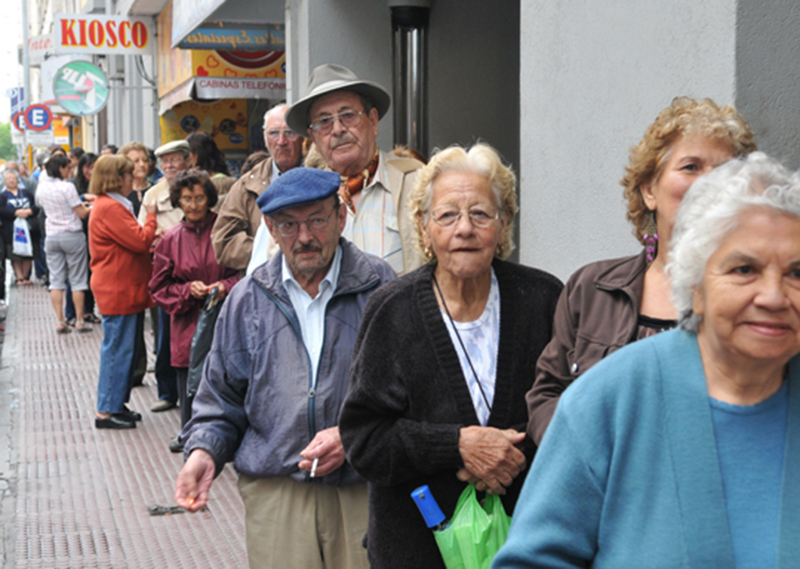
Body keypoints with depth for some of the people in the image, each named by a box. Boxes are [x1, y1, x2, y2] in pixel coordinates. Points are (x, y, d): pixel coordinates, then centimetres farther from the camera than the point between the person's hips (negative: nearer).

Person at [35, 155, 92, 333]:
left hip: (51, 236, 5)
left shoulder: (41, 188, 4)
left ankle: (59, 321, 3)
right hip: (72, 236, -5)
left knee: (56, 280, 6)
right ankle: (79, 321, 6)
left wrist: (81, 205, 19)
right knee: (78, 280, 4)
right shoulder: (67, 187, -16)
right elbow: (82, 213, -12)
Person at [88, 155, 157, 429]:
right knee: (118, 350, -6)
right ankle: (106, 411, 0)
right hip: (118, 291, -11)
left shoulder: (113, 206, 17)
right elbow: (140, 241, -20)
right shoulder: (110, 208, -18)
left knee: (123, 350, 15)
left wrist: (151, 241, 7)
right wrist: (151, 216, -6)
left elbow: (132, 242, 22)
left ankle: (117, 404, 22)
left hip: (124, 291, 11)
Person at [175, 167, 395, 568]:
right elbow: (221, 397, 18)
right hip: (275, 494, 2)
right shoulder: (247, 300, 12)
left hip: (365, 492, -1)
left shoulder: (381, 289, 2)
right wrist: (203, 451, 1)